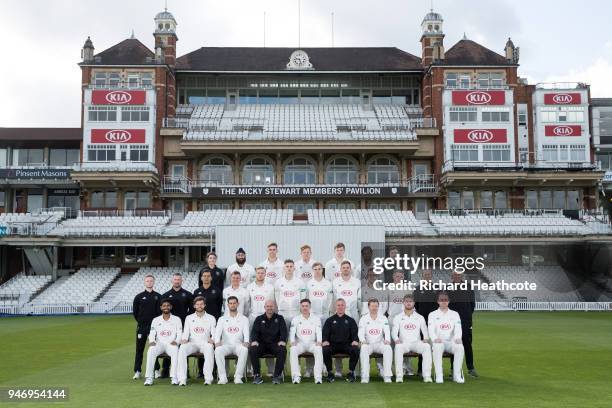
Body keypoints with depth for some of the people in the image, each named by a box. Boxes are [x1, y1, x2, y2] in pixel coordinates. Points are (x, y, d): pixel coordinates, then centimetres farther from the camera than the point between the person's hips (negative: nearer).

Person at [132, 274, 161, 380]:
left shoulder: (158, 297, 5)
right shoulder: (139, 297, 6)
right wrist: (140, 321, 8)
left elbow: (161, 311, 5)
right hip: (141, 326, 0)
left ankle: (156, 370, 12)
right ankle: (137, 371, 8)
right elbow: (135, 312, 11)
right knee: (139, 349, 3)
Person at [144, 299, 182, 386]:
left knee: (175, 351, -35)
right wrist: (151, 341, -14)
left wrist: (176, 341, -16)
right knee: (151, 350, -31)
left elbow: (179, 334, 5)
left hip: (171, 344, -1)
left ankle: (174, 378, -33)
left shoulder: (176, 319, 11)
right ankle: (149, 378, -31)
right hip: (159, 344, 1)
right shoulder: (156, 320, 16)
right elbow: (152, 334, 8)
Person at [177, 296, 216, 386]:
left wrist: (212, 339, -15)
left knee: (209, 348, -37)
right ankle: (182, 379, -33)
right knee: (182, 349, -32)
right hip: (192, 343, 1)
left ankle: (208, 378, -38)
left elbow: (214, 333, 8)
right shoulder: (189, 318, 20)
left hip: (205, 343, -1)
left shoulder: (211, 318, 16)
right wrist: (184, 339, -11)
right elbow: (186, 332, 12)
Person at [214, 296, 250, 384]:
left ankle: (238, 377, -30)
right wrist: (217, 342, -21)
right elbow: (218, 332, 1)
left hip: (238, 345, -1)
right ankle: (222, 377, -28)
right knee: (218, 350, -33)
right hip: (226, 344, 1)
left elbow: (246, 332, 0)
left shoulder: (244, 319, 16)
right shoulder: (222, 319, 17)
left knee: (245, 350, -35)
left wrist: (246, 342, -22)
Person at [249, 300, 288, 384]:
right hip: (262, 344, 1)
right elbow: (254, 331, 3)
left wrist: (282, 340, -19)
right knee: (252, 350, -30)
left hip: (275, 344, -1)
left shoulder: (279, 318, 15)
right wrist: (254, 340, -20)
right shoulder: (259, 319, 16)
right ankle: (257, 375, -20)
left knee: (283, 350, -33)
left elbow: (283, 331, 3)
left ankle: (277, 375, -24)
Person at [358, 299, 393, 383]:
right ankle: (365, 376, -33)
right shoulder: (363, 319, 8)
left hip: (380, 343, 1)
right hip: (368, 344, -1)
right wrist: (363, 340, -26)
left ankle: (387, 376, -29)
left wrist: (387, 340, -24)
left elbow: (387, 331, -1)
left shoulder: (383, 318, 11)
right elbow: (361, 332, -3)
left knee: (388, 348, -30)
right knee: (363, 349, -34)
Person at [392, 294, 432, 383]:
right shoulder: (398, 318, 11)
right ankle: (399, 376, -34)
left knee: (427, 346, -31)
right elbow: (394, 332, 2)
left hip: (416, 343, 1)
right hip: (403, 343, -1)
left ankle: (427, 376, -33)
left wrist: (426, 338, -12)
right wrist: (396, 339, -21)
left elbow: (425, 331, 11)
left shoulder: (420, 318, 16)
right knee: (398, 347, -36)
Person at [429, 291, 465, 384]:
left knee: (460, 347, -32)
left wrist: (458, 338, -22)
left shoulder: (454, 314, 17)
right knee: (437, 347, -36)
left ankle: (457, 375, -24)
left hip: (451, 342, 1)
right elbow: (431, 329, -2)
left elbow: (458, 328, 1)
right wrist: (435, 338, -25)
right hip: (438, 342, -1)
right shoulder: (433, 314, 12)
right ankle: (439, 376, -33)